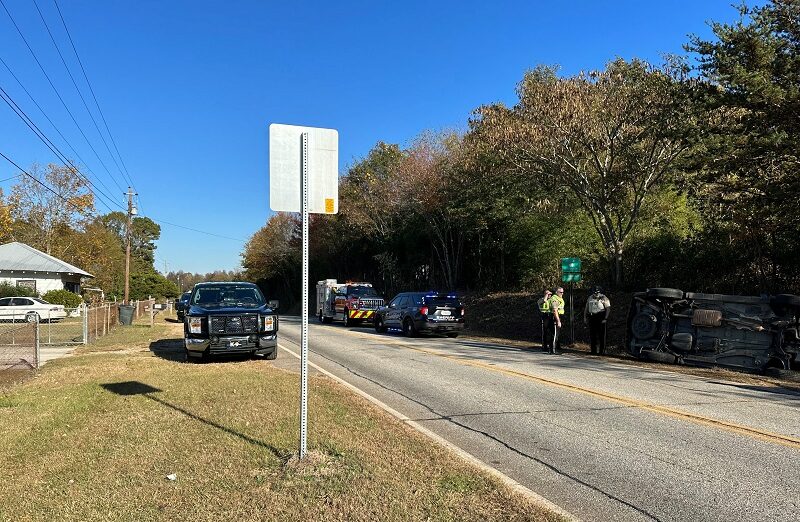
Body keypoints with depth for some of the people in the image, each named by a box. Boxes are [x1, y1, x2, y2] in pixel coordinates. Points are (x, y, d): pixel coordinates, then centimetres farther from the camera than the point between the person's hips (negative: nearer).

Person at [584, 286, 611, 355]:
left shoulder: (603, 298, -2)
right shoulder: (590, 298, 13)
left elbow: (608, 308, -6)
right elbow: (586, 308, 18)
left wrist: (605, 318, -14)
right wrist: (585, 317, 12)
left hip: (600, 318, -5)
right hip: (592, 318, 5)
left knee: (601, 335, -3)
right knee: (592, 335, 6)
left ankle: (602, 351, 2)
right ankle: (593, 351, 13)